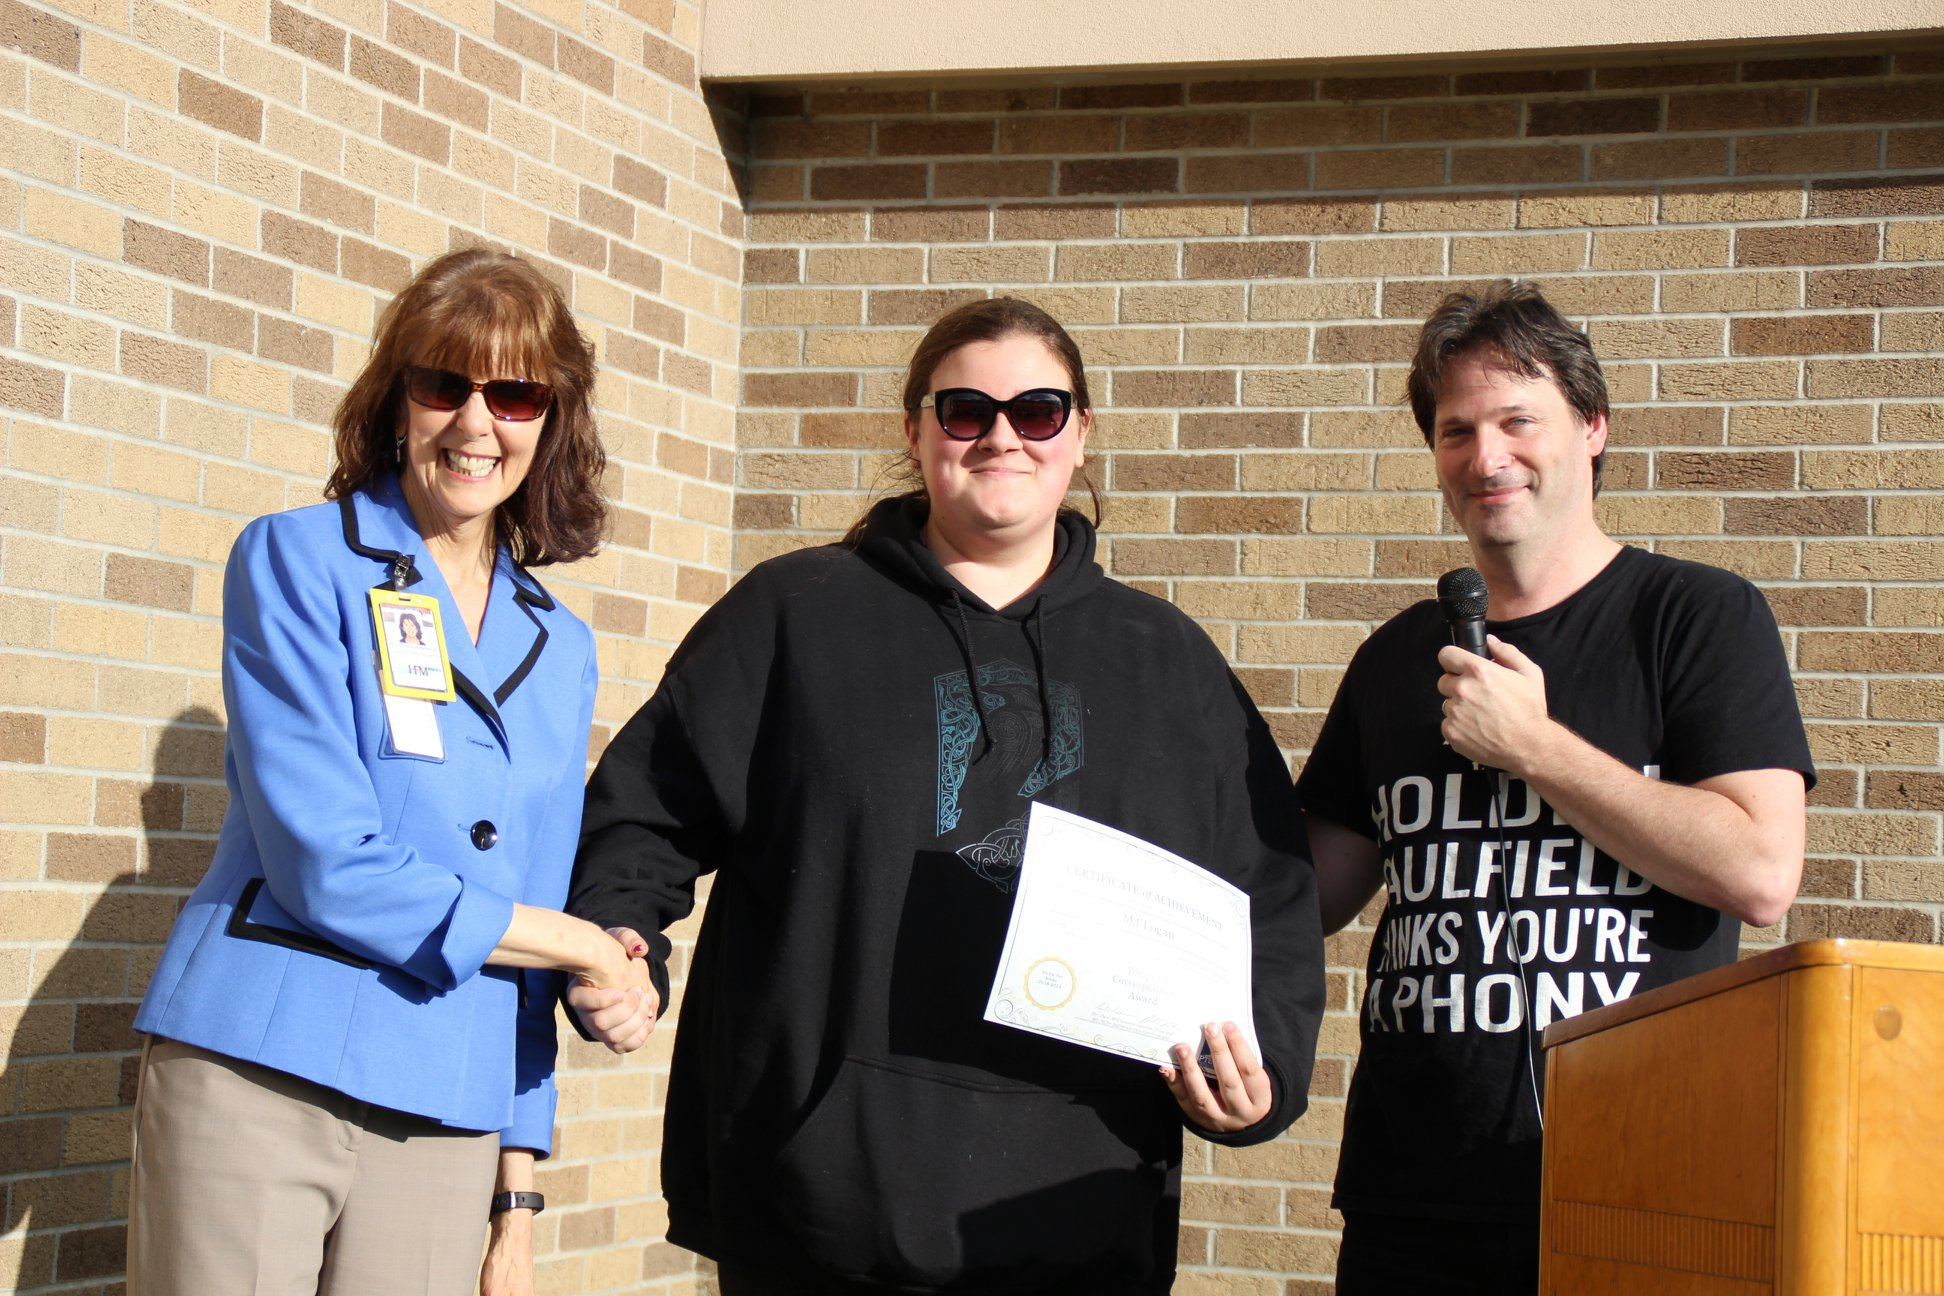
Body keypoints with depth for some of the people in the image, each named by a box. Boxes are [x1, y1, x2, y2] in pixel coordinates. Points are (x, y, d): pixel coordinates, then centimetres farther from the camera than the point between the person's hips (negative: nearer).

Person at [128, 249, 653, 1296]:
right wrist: (583, 947, -3)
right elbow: (329, 864, -11)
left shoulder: (557, 653, 14)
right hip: (257, 1085, -4)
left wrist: (521, 1182, 12)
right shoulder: (299, 559, -1)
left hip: (445, 1126, 4)